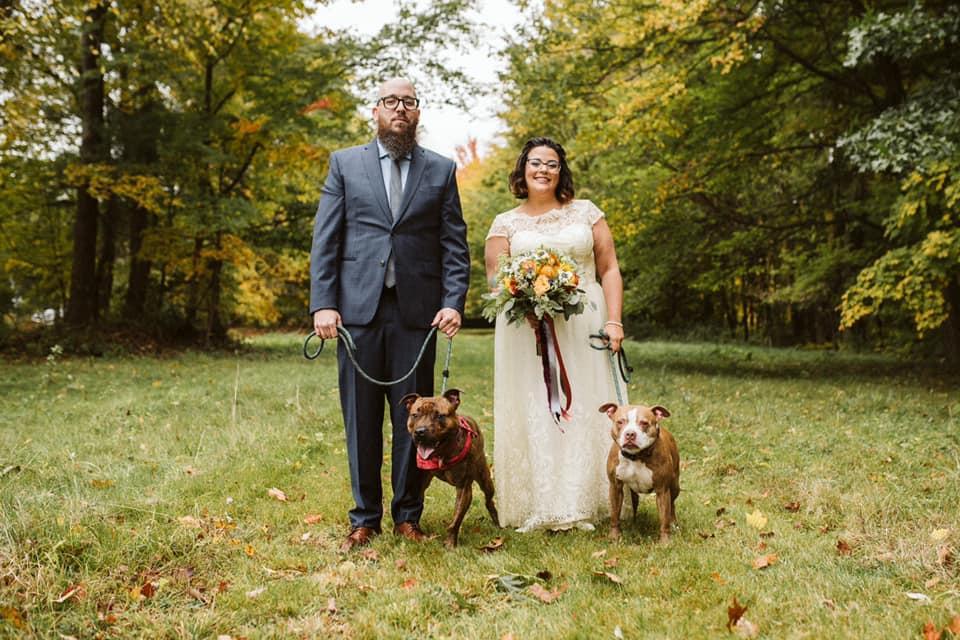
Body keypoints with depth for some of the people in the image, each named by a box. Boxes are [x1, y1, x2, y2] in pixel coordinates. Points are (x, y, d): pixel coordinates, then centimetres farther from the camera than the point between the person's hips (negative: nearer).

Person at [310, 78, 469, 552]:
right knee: (361, 419, 5)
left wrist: (454, 302, -7)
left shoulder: (441, 171, 11)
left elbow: (454, 245, 6)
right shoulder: (345, 163, 10)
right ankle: (365, 518, 17)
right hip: (358, 310, 0)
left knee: (413, 419, 5)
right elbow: (325, 240, 5)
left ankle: (408, 516, 18)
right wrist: (322, 303, -5)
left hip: (417, 312, 0)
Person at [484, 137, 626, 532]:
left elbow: (609, 269, 6)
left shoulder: (586, 212, 10)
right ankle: (538, 507, 4)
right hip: (527, 332, 0)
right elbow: (494, 276, 1)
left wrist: (613, 320, -6)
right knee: (532, 416, -3)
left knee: (585, 412, 0)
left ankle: (582, 505, 8)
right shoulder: (505, 224, 9)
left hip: (584, 330, 1)